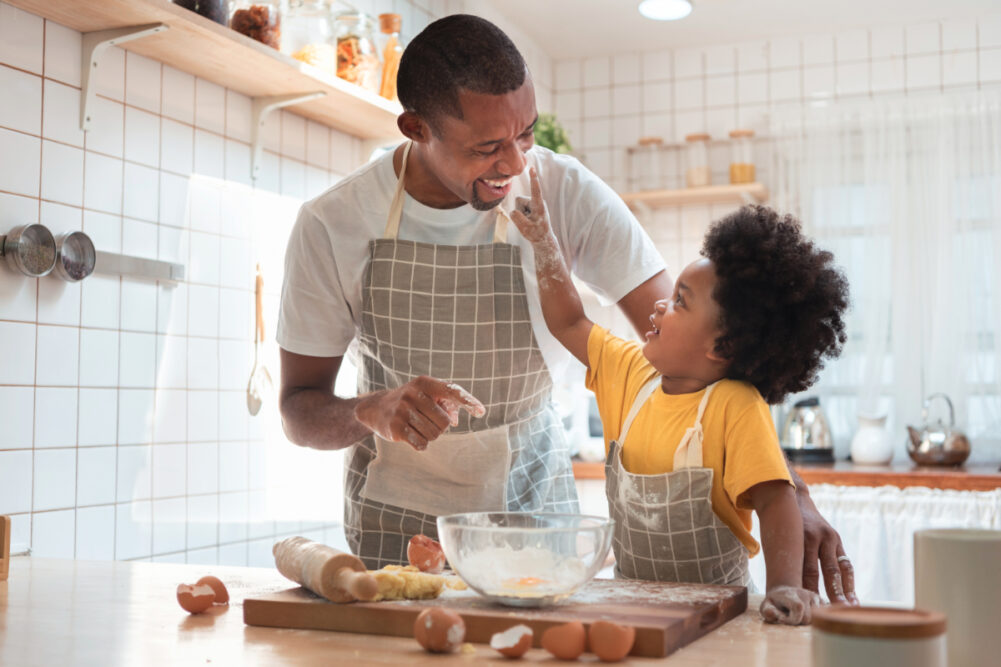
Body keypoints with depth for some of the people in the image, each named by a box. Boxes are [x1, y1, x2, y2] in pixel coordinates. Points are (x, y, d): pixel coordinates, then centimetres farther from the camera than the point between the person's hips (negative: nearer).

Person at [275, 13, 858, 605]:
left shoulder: (568, 194, -17)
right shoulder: (331, 226, -16)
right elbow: (299, 410, -9)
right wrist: (373, 411, -32)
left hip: (531, 504, 0)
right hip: (395, 520, 0)